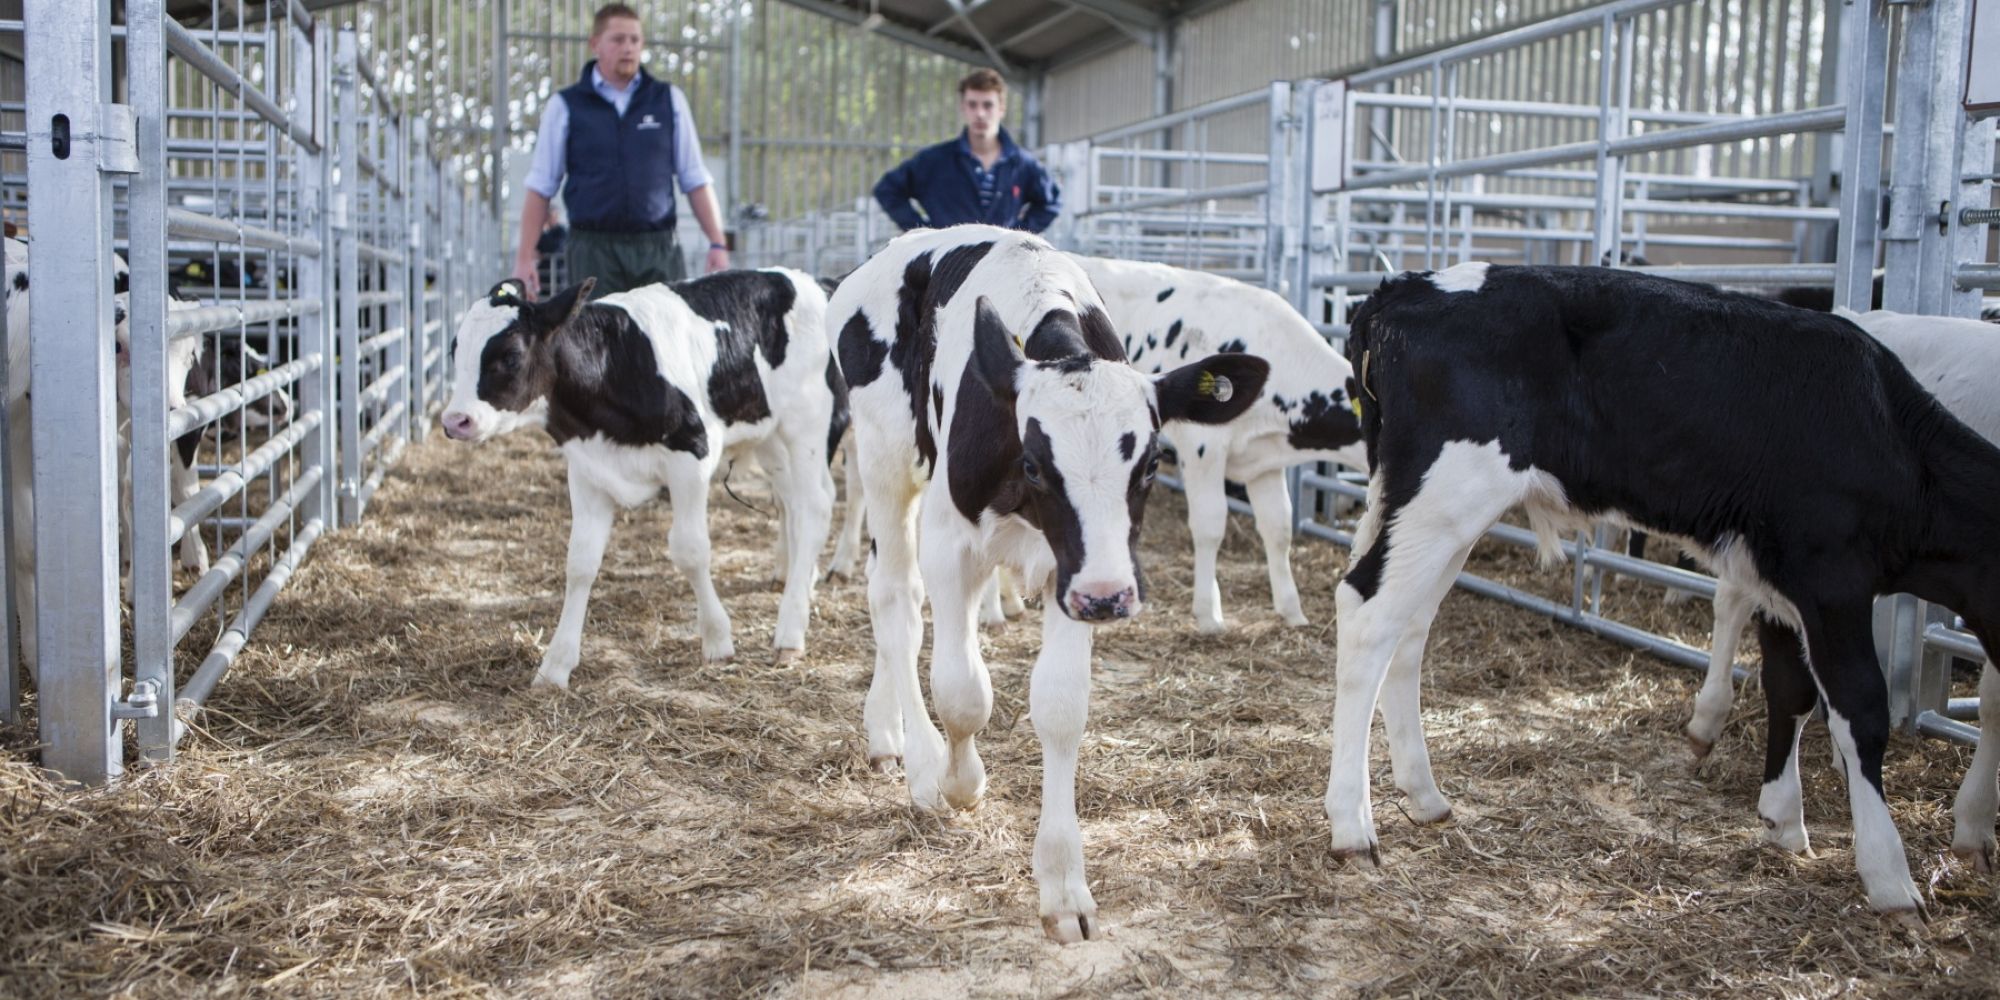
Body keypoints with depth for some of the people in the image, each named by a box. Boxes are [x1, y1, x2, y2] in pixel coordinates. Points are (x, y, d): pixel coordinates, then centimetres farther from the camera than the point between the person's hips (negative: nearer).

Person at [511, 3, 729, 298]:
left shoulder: (669, 99, 11)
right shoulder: (565, 106, 7)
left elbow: (695, 180, 11)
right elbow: (540, 188, 7)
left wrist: (717, 243, 2)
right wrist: (524, 257, 0)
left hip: (659, 249, 1)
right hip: (593, 249, -1)